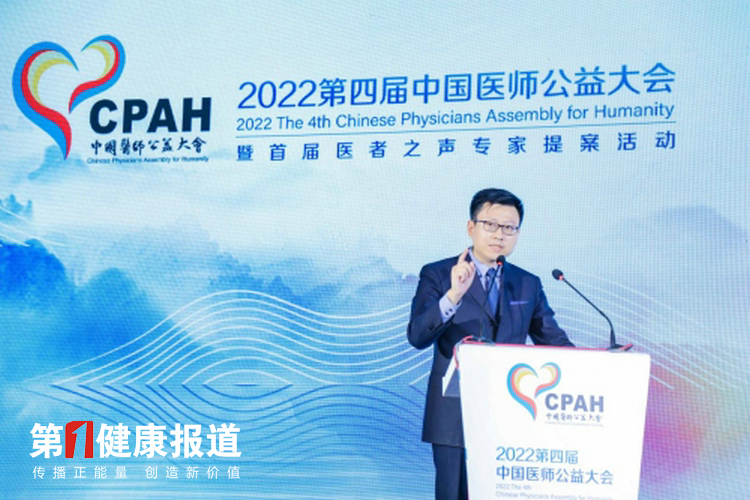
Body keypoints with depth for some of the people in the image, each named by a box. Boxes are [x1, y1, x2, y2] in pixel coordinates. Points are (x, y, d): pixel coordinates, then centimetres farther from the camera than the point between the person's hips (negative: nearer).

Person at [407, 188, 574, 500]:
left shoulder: (528, 285, 11)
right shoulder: (437, 276, 0)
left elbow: (555, 341, 12)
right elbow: (417, 337, -13)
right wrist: (453, 296, -28)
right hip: (455, 419, -3)